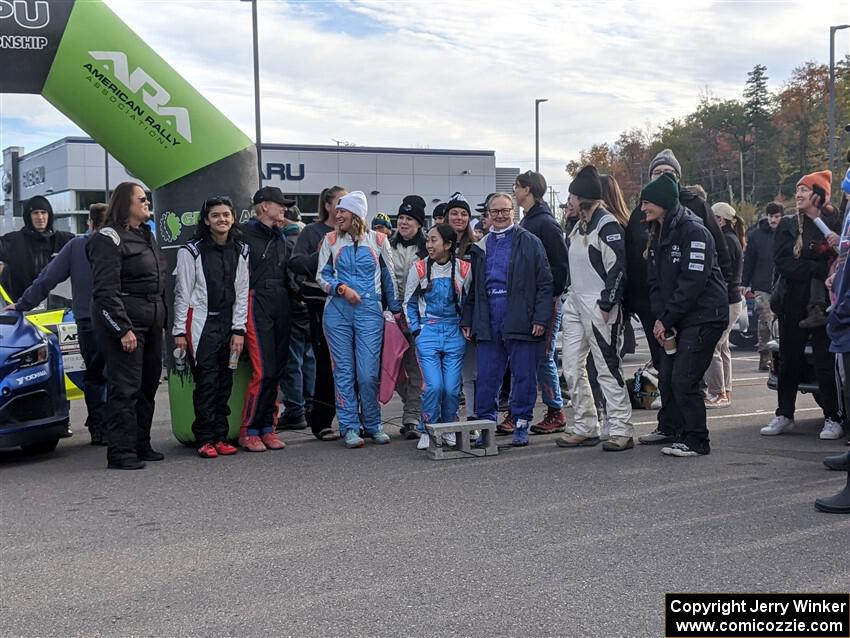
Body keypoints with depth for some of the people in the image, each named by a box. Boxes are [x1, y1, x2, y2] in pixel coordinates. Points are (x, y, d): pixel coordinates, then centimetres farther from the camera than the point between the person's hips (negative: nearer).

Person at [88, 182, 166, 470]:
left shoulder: (146, 235, 19)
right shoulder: (109, 239, -9)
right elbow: (106, 290, -16)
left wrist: (164, 320, 16)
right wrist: (123, 329, -20)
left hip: (151, 322, 9)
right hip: (125, 322, -9)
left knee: (148, 384, 12)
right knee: (125, 387, -8)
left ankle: (141, 445, 21)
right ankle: (120, 452, -4)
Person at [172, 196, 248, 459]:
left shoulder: (240, 252, 9)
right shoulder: (192, 251, -2)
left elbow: (242, 293, 8)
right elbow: (182, 293, -2)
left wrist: (239, 329, 2)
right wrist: (180, 330, -5)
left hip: (228, 325, 4)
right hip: (201, 324, -4)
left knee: (225, 382, 5)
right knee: (206, 382, -7)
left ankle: (220, 437, 13)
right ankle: (205, 440, 0)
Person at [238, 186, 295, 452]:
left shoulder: (281, 238, 20)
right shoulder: (245, 233, -3)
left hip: (281, 304, 7)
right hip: (257, 303, -7)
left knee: (278, 370, 5)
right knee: (263, 370, -13)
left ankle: (268, 428, 14)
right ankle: (248, 431, -2)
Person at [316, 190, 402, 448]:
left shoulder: (378, 240, 5)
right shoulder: (331, 240, 7)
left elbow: (389, 278, 12)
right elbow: (322, 275, 9)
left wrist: (396, 310, 14)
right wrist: (341, 288, -9)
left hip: (369, 311, -1)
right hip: (338, 311, 1)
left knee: (369, 373, -4)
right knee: (344, 372, 2)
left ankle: (373, 424, 15)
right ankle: (349, 427, 11)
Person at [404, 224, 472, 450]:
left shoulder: (463, 269, -1)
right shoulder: (419, 268, -1)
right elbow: (409, 303, 8)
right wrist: (416, 331, 1)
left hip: (454, 332, 1)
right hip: (428, 331, -1)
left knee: (452, 387, -3)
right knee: (433, 386, -13)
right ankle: (426, 431, 4)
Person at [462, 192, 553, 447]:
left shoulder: (529, 242, 2)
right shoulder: (481, 247, 15)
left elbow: (545, 283, -2)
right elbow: (473, 288, 19)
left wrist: (540, 318, -10)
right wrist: (468, 320, 12)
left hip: (520, 319, -4)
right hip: (488, 321, 4)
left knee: (524, 374, 2)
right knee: (486, 376, 5)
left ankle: (521, 424, 13)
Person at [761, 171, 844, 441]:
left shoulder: (835, 223, 2)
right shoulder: (788, 224, 7)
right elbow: (783, 263, -5)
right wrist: (819, 270, -17)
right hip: (794, 304, 2)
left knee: (826, 362, -1)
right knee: (789, 361, 9)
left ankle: (832, 419, 8)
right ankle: (784, 415, 18)